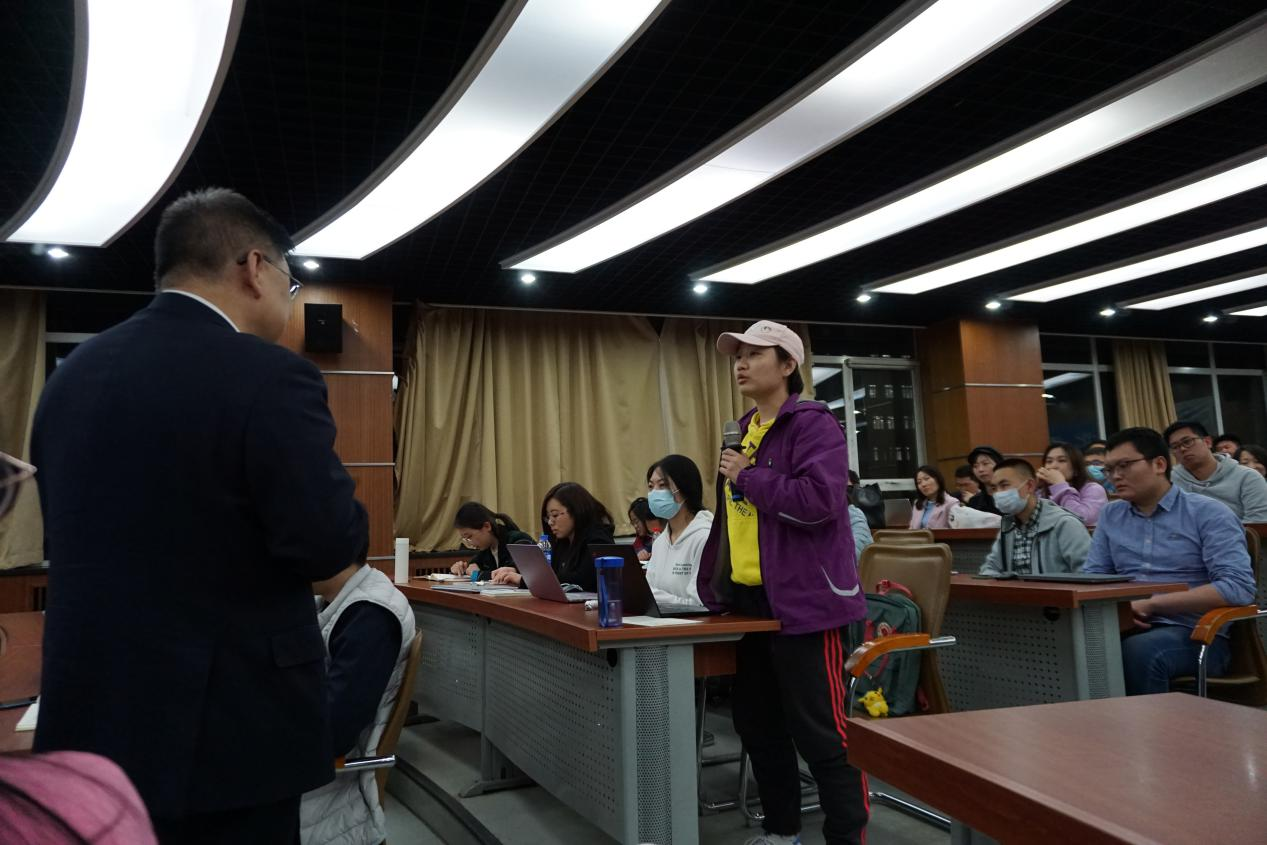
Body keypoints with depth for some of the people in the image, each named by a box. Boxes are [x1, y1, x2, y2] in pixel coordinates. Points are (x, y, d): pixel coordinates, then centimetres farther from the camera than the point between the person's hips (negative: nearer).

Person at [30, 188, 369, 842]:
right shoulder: (269, 376, -19)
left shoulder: (72, 373, 5)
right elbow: (330, 544, -21)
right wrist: (338, 488, -1)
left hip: (90, 718, 7)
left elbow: (62, 539, 12)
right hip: (225, 730, -6)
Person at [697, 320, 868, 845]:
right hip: (750, 602, 9)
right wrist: (714, 583, 16)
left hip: (805, 603, -9)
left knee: (821, 733, -3)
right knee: (757, 722, 17)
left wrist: (749, 477, -16)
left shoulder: (813, 424, -10)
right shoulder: (742, 431, 15)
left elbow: (818, 500, -25)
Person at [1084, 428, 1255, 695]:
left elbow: (1239, 587, -12)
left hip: (1196, 634, -4)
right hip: (1127, 628, 4)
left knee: (1137, 652, -36)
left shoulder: (1208, 513, -1)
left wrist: (1152, 604, -16)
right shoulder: (1110, 515, 16)